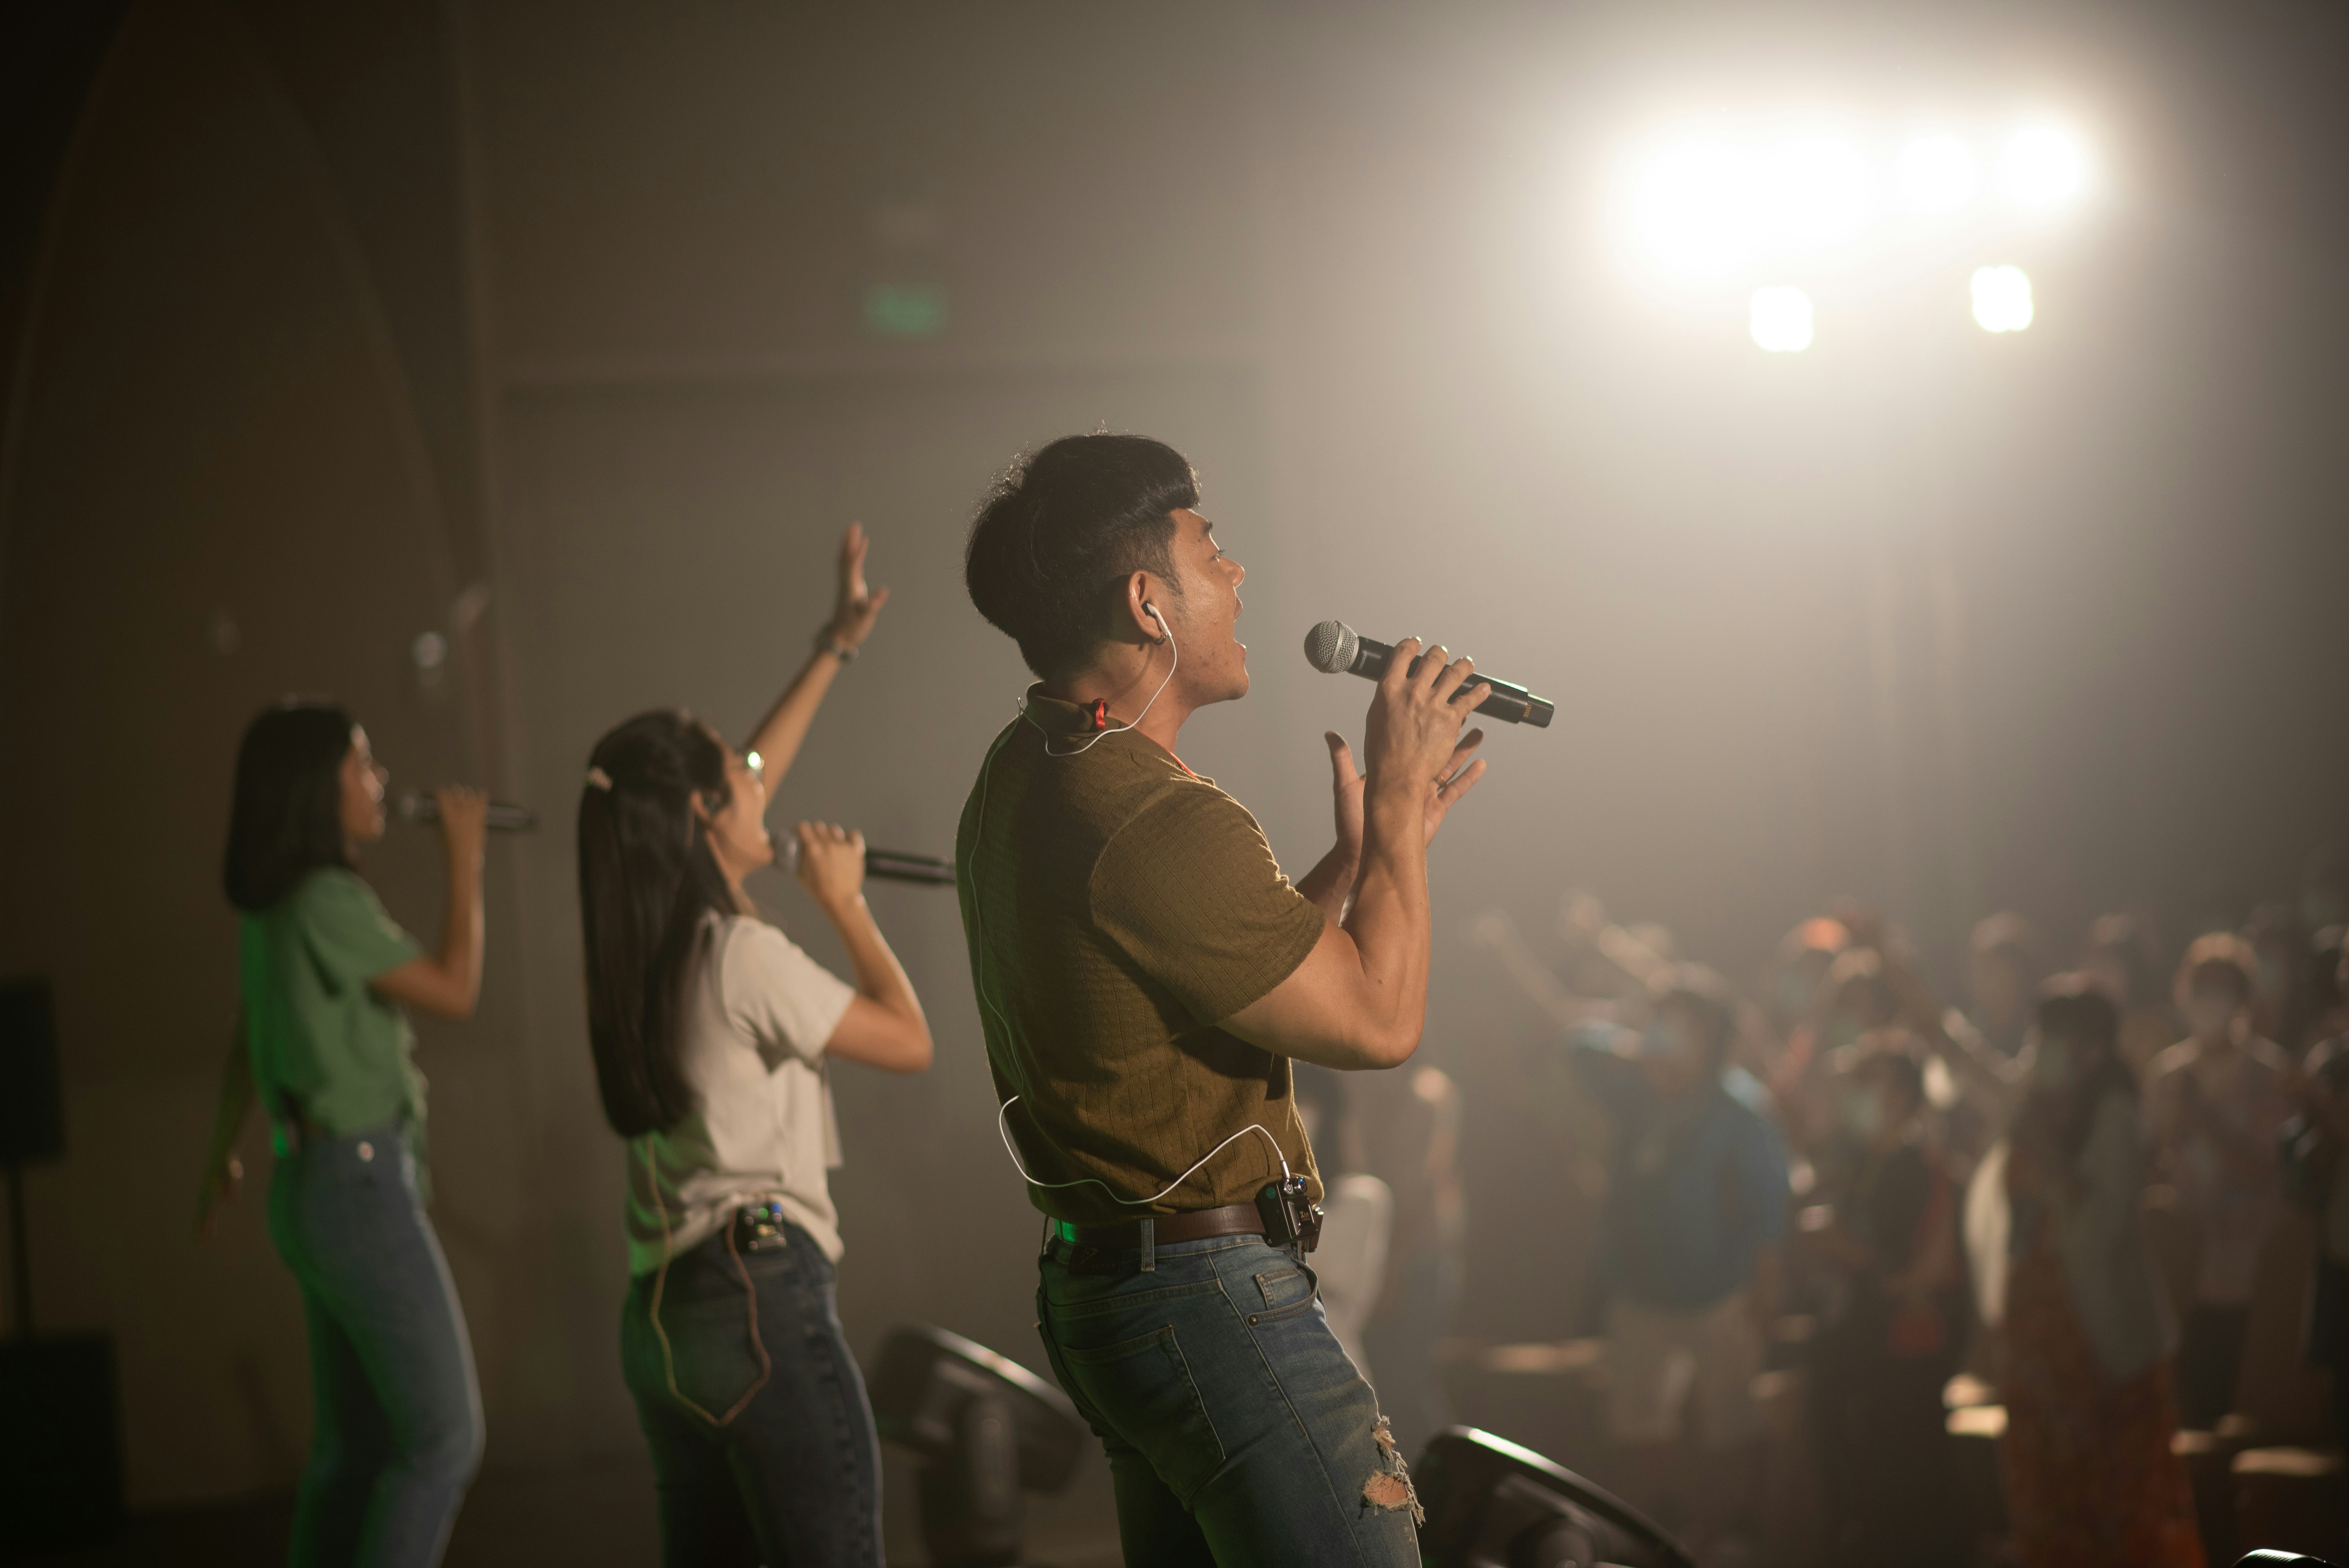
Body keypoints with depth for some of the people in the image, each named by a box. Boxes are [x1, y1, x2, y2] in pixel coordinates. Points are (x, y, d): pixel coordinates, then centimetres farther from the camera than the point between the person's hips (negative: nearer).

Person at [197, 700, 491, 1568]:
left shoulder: (269, 911, 12)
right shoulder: (326, 902, -17)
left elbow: (246, 1040, 25)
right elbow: (455, 991, -11)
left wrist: (224, 1153, 39)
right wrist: (464, 856, -3)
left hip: (312, 1187, 9)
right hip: (365, 1187, -9)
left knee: (354, 1445, 11)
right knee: (443, 1439, -6)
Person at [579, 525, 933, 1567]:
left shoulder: (639, 950, 13)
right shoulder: (741, 956, -10)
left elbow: (744, 782, 26)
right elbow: (911, 1042, -2)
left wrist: (835, 649, 33)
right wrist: (844, 903, 7)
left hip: (659, 1313, 9)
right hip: (764, 1297, -9)